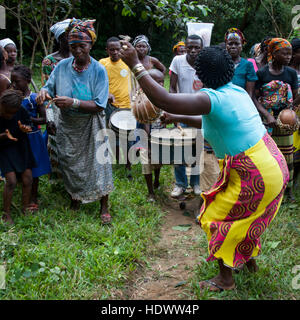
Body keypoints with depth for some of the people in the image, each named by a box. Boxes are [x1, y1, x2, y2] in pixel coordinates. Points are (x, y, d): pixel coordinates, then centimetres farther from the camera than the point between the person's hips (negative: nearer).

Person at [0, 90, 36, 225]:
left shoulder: (20, 111, -15)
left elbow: (28, 124, 0)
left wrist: (25, 128, -23)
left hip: (21, 147, 3)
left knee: (28, 178, 1)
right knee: (11, 180, -13)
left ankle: (25, 208, 21)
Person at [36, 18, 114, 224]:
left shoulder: (99, 70, -13)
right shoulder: (62, 66, -3)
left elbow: (99, 105, -19)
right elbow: (50, 86, 6)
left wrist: (73, 102, -30)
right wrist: (44, 92, -19)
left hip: (91, 126, -3)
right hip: (67, 125, 3)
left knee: (98, 162, 0)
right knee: (69, 163, 14)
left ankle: (104, 207, 17)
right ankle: (75, 197, 40)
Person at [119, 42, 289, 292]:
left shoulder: (212, 98, -23)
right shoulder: (236, 91, 6)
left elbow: (164, 101, -34)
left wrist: (135, 65, -28)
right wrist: (179, 118, 23)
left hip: (254, 177, -9)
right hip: (274, 165, 9)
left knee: (218, 219, 10)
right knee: (243, 217, 29)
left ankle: (226, 279, 26)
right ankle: (250, 261, 49)